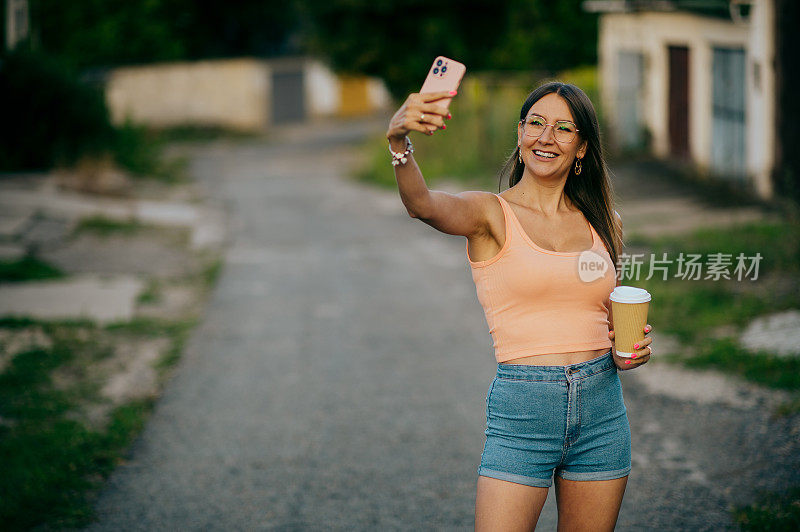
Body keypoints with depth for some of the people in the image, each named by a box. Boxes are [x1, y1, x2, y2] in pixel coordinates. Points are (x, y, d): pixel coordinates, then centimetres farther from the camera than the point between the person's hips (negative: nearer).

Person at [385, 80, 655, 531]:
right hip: (521, 411, -4)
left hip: (602, 407, 4)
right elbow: (423, 205, -25)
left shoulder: (603, 222, 11)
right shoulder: (490, 214, -3)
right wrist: (399, 141, -45)